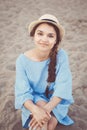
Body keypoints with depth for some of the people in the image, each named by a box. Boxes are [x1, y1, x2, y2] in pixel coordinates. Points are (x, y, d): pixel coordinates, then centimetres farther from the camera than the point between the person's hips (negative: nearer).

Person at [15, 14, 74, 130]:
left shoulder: (61, 56, -20)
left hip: (55, 102, 0)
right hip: (33, 101, 0)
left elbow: (62, 88, -21)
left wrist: (46, 109, -34)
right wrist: (36, 110, -38)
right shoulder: (23, 60, -19)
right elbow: (23, 92, -19)